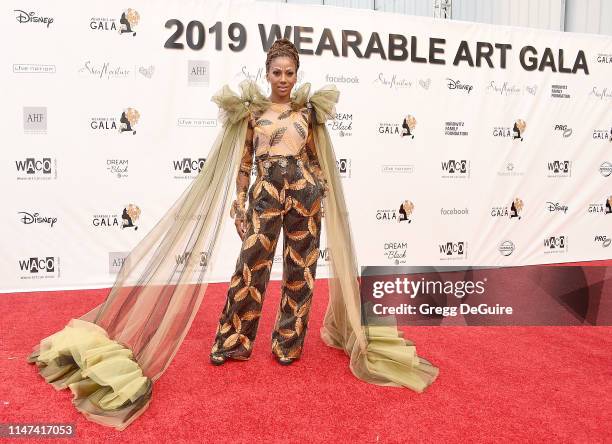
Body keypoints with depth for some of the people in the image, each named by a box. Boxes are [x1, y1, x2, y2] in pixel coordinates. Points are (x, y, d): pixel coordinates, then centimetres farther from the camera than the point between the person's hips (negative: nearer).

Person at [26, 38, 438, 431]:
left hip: (304, 190, 2)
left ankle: (290, 342, 19)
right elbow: (242, 162, 8)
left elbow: (318, 158, 15)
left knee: (300, 267, 4)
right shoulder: (252, 110, 9)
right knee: (251, 266, -2)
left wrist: (322, 195, 5)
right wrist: (240, 201, 2)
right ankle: (234, 340, 13)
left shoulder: (309, 110, 12)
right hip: (266, 191, -1)